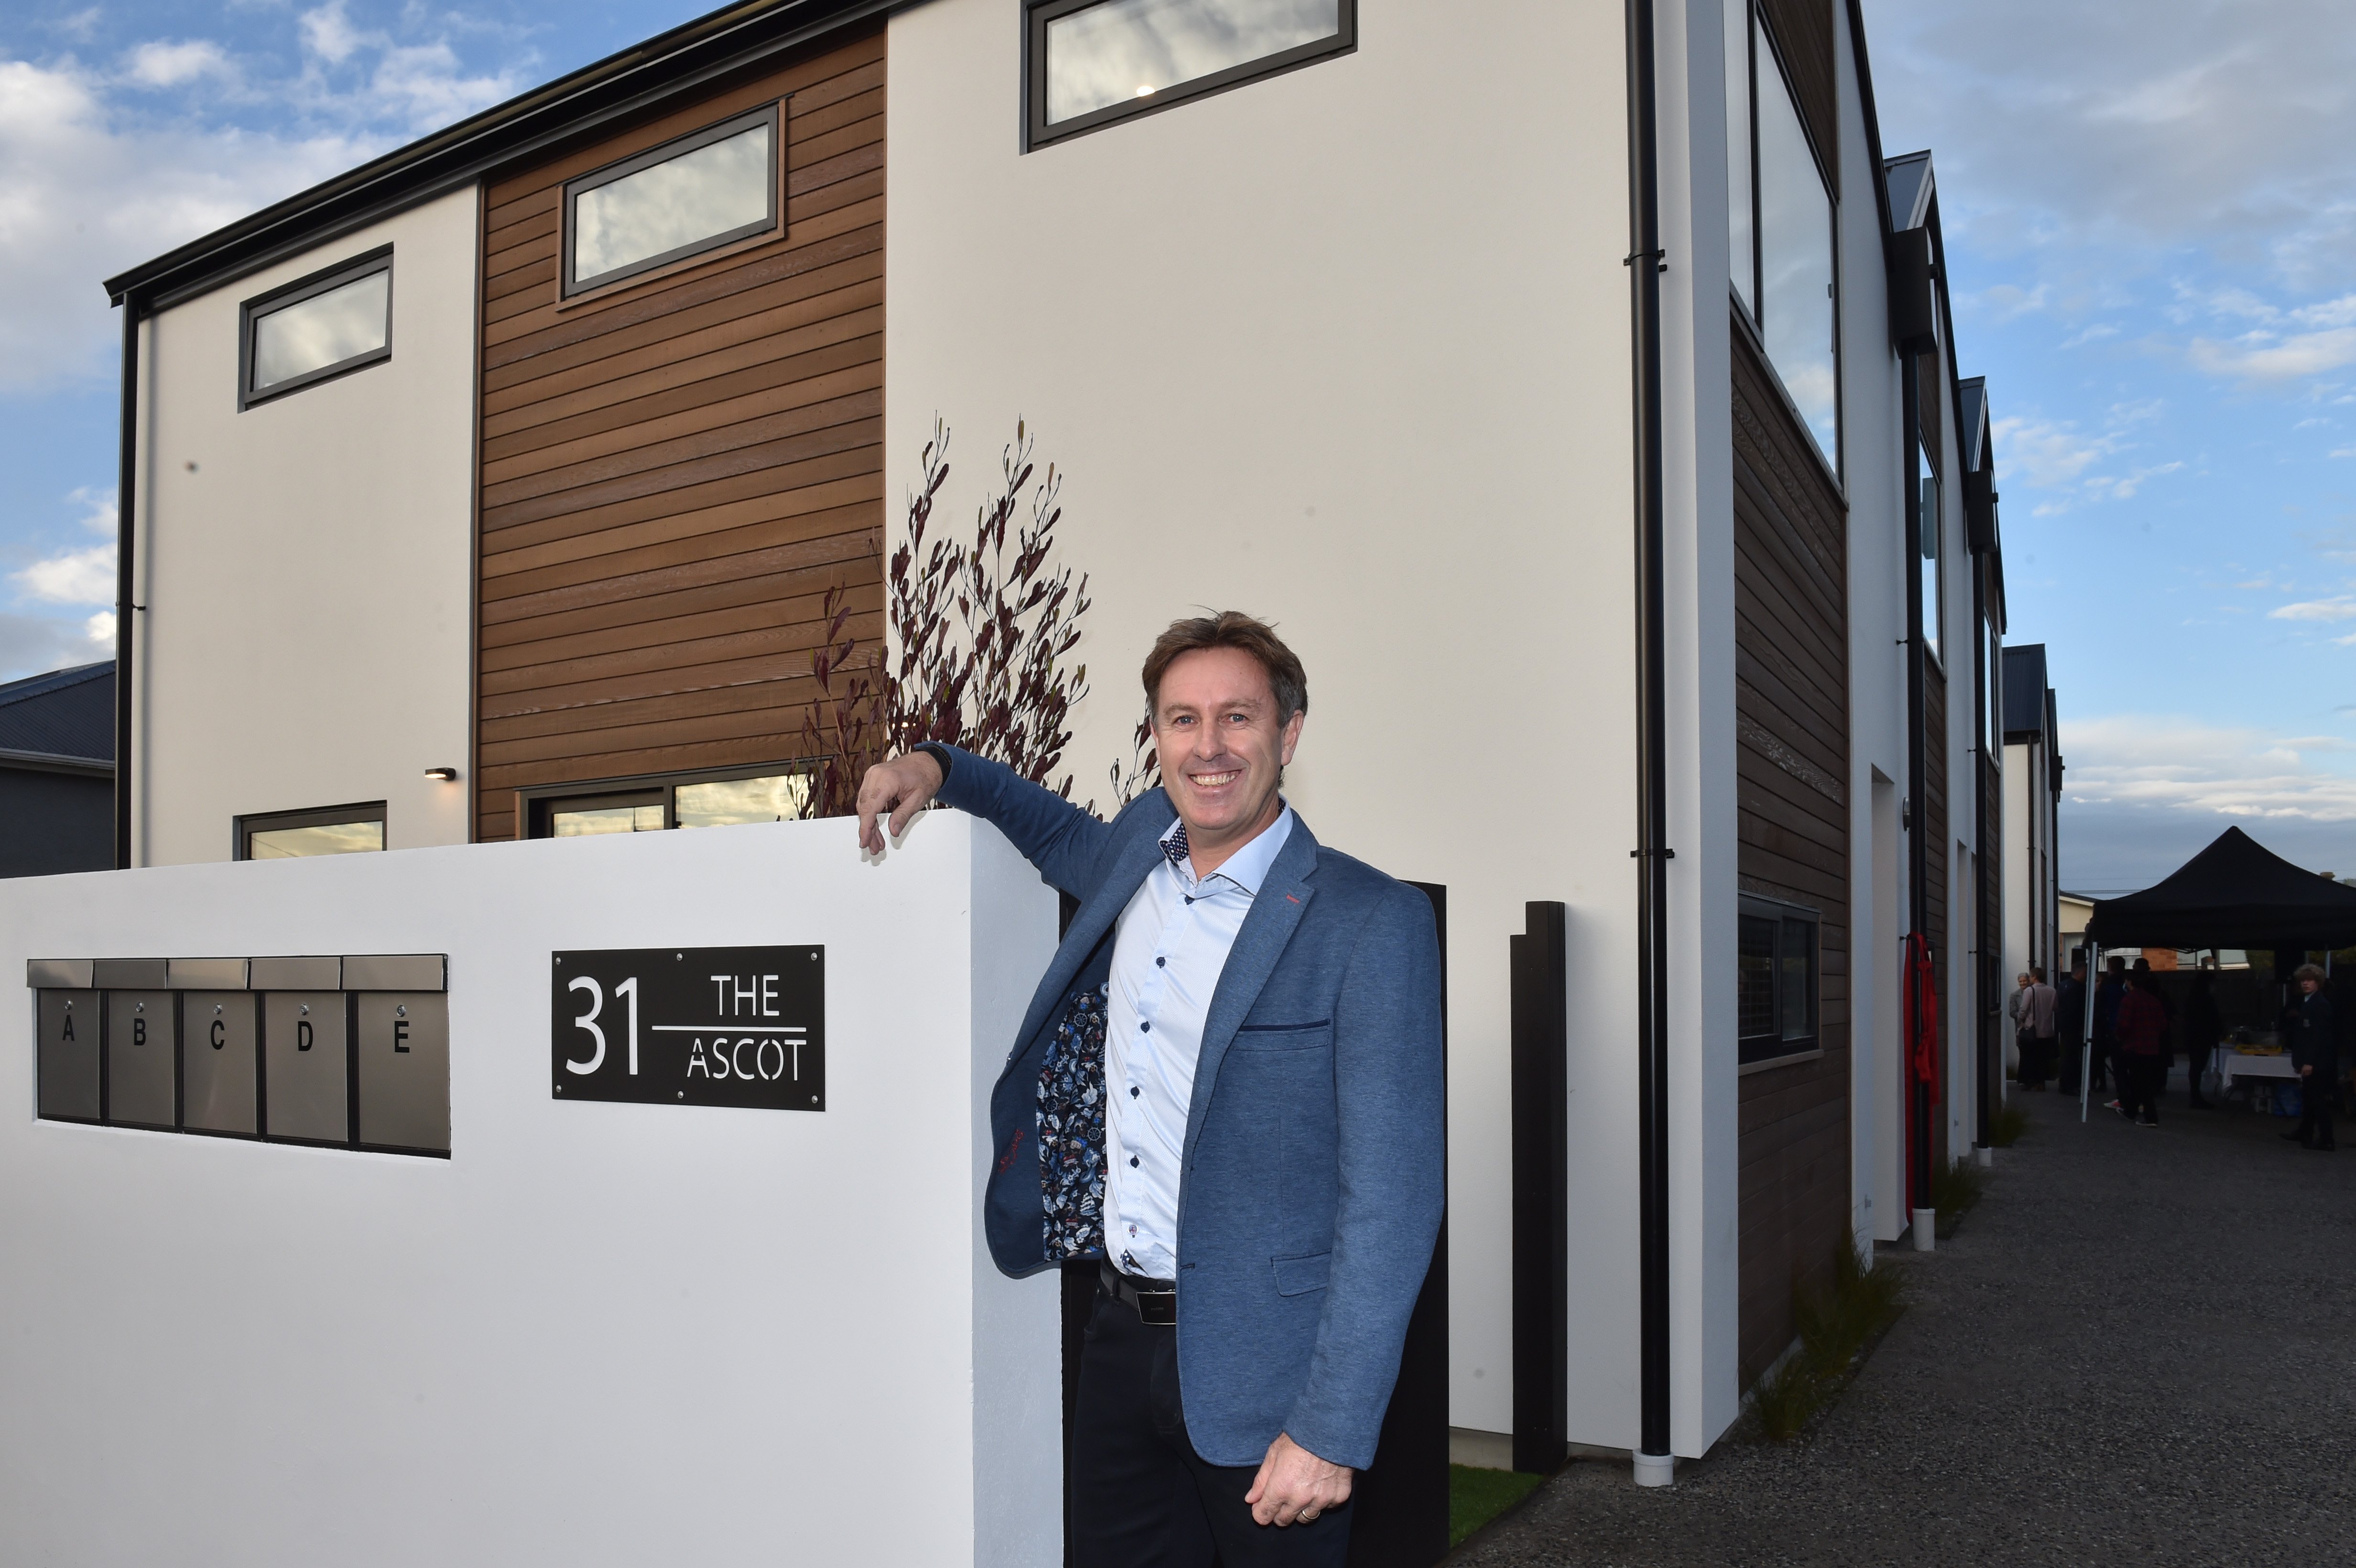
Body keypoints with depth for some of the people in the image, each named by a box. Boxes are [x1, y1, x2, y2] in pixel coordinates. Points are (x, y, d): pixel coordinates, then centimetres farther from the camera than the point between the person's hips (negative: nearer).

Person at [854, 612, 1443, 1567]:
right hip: (1124, 1338, 5)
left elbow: (1391, 1198, -15)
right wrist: (939, 768, 14)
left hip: (1258, 1370, -5)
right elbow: (1063, 836, 30)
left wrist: (1332, 1431, -18)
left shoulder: (1373, 923, -14)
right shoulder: (1141, 850, 5)